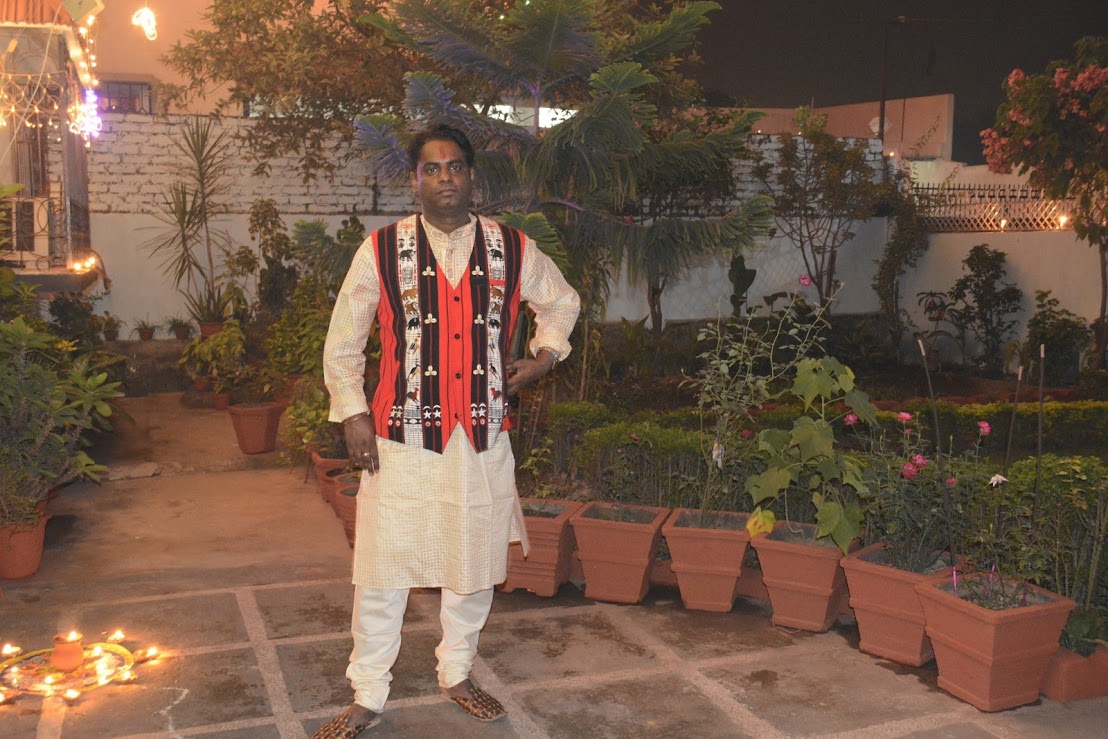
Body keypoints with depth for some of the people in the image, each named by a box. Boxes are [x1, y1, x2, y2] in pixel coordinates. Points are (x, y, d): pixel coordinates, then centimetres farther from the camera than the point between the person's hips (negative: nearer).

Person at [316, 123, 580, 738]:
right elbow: (342, 344, 5)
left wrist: (544, 354, 6)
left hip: (483, 437, 2)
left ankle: (456, 675, 36)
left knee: (474, 564, 14)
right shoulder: (381, 251, -2)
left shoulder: (513, 250, 2)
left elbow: (562, 302, 22)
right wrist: (353, 415, -3)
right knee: (382, 572, 3)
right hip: (402, 437, -2)